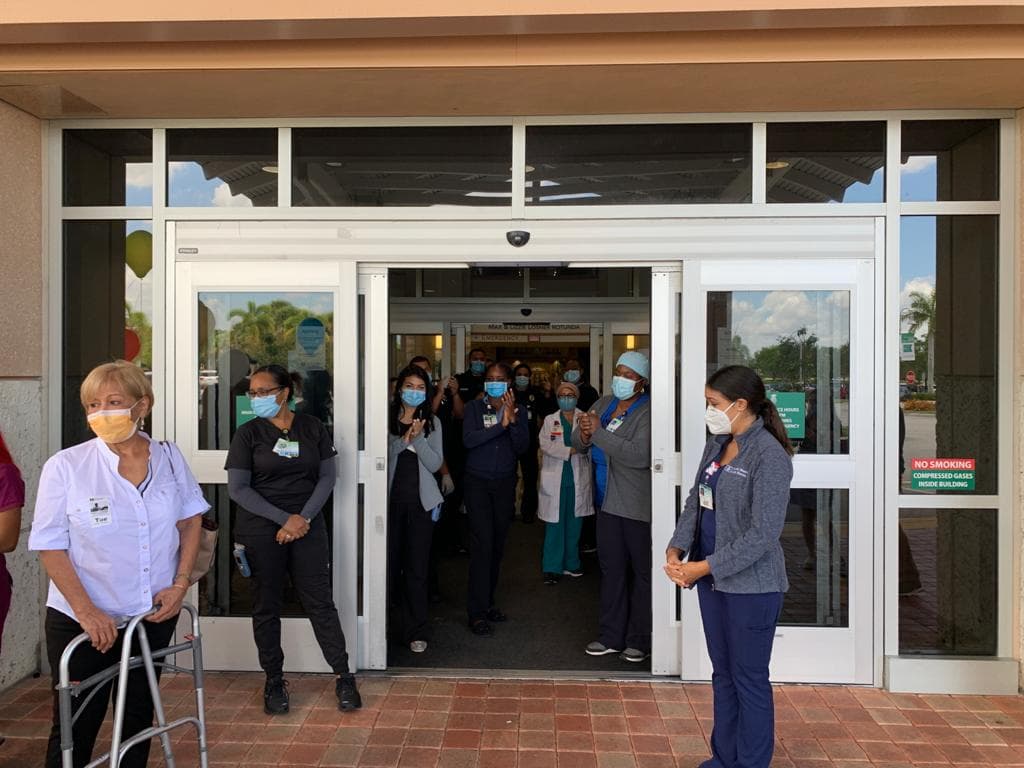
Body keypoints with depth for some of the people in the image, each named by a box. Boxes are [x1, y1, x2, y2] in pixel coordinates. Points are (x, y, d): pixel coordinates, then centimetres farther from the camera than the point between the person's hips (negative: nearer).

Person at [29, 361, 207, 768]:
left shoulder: (169, 457, -4)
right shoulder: (64, 466, -13)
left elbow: (190, 519, 7)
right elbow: (50, 546, -11)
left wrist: (180, 584, -2)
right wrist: (87, 611, -17)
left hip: (155, 615, 3)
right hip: (82, 621, -3)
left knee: (139, 717, 18)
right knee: (76, 727, 8)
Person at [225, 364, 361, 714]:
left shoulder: (312, 427, 4)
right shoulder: (248, 433, 0)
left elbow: (327, 476, 2)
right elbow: (238, 489, -5)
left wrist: (304, 518, -10)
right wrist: (285, 519, -12)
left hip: (308, 526, 0)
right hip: (261, 530, 0)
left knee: (320, 602, 1)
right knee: (266, 606, 7)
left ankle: (344, 678, 11)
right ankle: (274, 681, 22)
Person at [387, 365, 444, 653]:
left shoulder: (432, 422, 6)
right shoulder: (387, 419, 2)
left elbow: (435, 463, -1)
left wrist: (417, 438, -13)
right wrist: (403, 440, -18)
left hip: (420, 499, 1)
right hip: (391, 497, 0)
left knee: (417, 567, 1)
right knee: (390, 561, 4)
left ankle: (415, 631, 8)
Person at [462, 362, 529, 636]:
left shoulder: (518, 410, 6)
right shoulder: (474, 407, 0)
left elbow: (522, 447, -5)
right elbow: (468, 440, -16)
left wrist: (512, 420, -18)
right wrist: (501, 424, -21)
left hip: (505, 483, 3)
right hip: (478, 482, -3)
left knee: (497, 545, 10)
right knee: (482, 544, -9)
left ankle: (488, 602, 24)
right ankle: (477, 612, -4)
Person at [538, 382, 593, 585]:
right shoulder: (550, 420, 8)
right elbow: (545, 444, -6)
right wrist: (570, 450, -13)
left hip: (577, 479, 1)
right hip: (555, 478, -1)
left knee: (574, 524, 9)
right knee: (554, 524, 0)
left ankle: (571, 564, 22)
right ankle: (552, 568, 7)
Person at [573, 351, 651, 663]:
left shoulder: (649, 412, -16)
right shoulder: (604, 404, 7)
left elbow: (640, 456, -29)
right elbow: (579, 445, 11)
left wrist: (598, 432, -25)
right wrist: (583, 435, -14)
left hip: (638, 505, -7)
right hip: (608, 501, 7)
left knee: (643, 571, 7)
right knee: (611, 568, 15)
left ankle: (640, 640, 20)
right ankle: (612, 636, 28)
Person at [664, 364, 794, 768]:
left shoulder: (769, 457, -19)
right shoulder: (717, 444, 6)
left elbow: (763, 534, -22)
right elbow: (695, 501, 9)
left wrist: (704, 567, -20)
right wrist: (676, 549, -7)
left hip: (751, 585, -8)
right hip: (713, 580, 8)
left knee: (749, 678, 8)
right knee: (722, 673, 19)